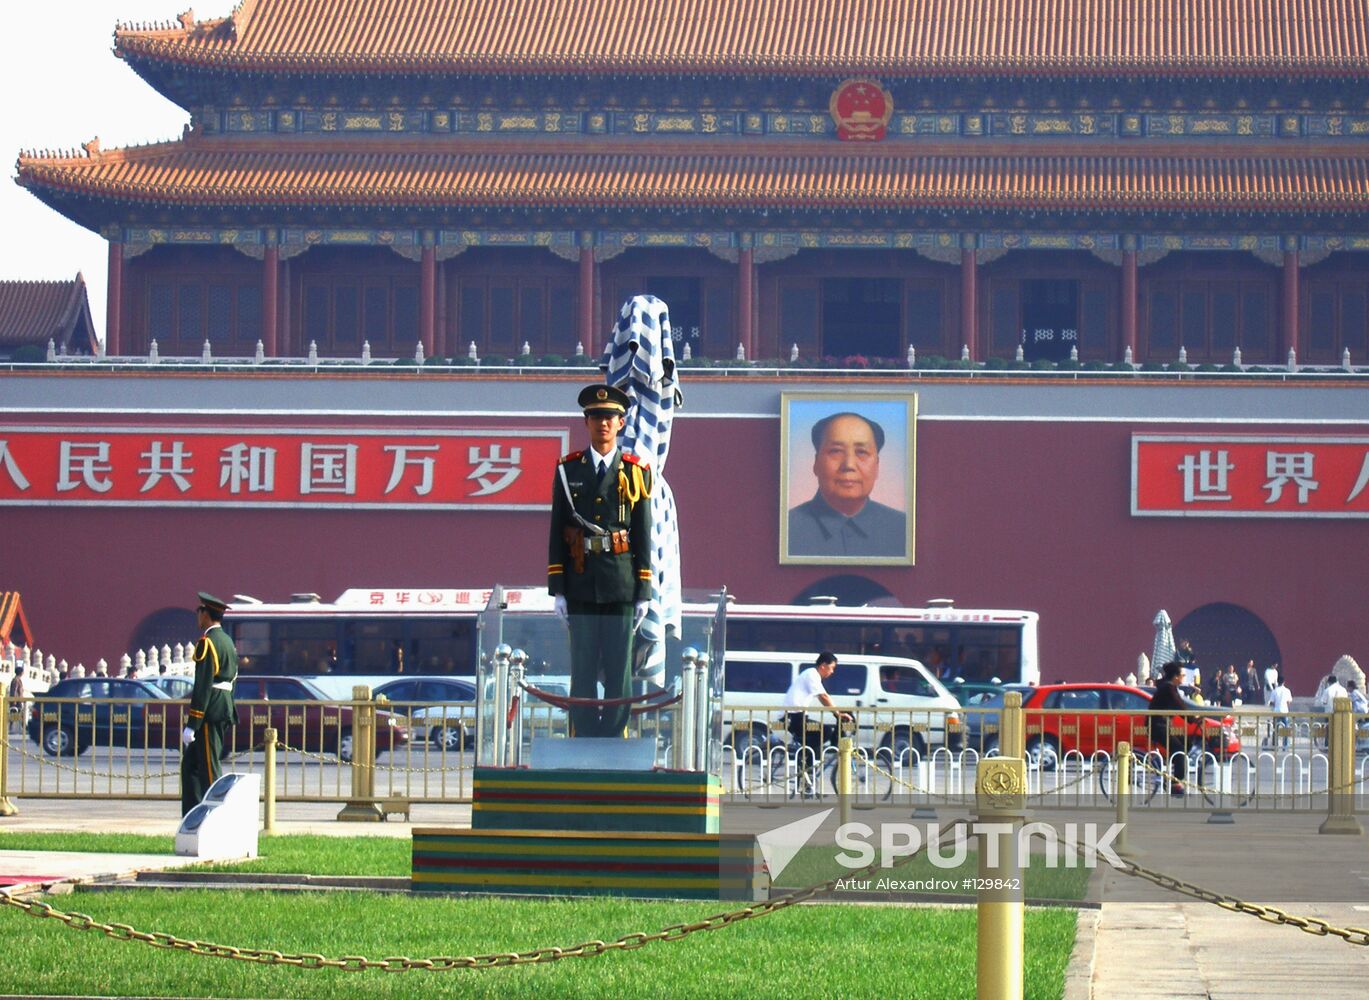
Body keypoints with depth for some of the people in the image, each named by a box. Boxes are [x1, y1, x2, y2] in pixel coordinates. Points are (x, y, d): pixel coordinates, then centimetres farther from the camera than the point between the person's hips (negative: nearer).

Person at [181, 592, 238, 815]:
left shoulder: (207, 643, -14)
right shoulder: (227, 641, 16)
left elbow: (202, 686, -19)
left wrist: (192, 725, -19)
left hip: (210, 713, -10)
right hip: (226, 711, 10)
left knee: (210, 770, -6)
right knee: (190, 765, 14)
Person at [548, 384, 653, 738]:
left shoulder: (635, 472, 5)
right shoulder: (568, 470, 7)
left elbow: (643, 535, 5)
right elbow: (557, 533, 6)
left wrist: (644, 593, 0)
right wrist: (557, 589, 0)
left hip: (621, 587, 0)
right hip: (581, 587, 0)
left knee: (619, 672, 0)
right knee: (583, 672, 1)